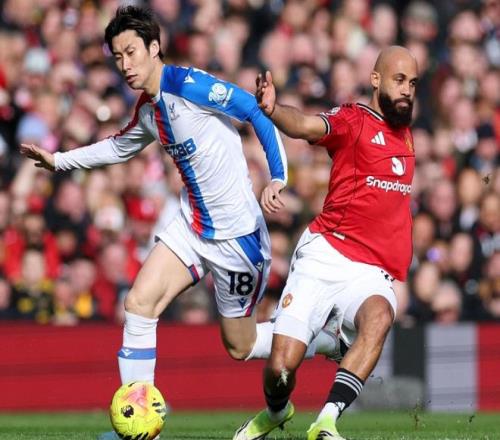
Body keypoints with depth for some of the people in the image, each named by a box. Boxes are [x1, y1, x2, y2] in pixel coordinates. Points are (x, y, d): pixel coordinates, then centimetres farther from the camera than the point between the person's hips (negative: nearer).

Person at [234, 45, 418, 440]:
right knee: (281, 366, -10)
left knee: (379, 316, -33)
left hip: (372, 274, 4)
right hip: (325, 256, -4)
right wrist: (272, 110, -48)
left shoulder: (405, 133, 17)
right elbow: (306, 126, -27)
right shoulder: (354, 120, -4)